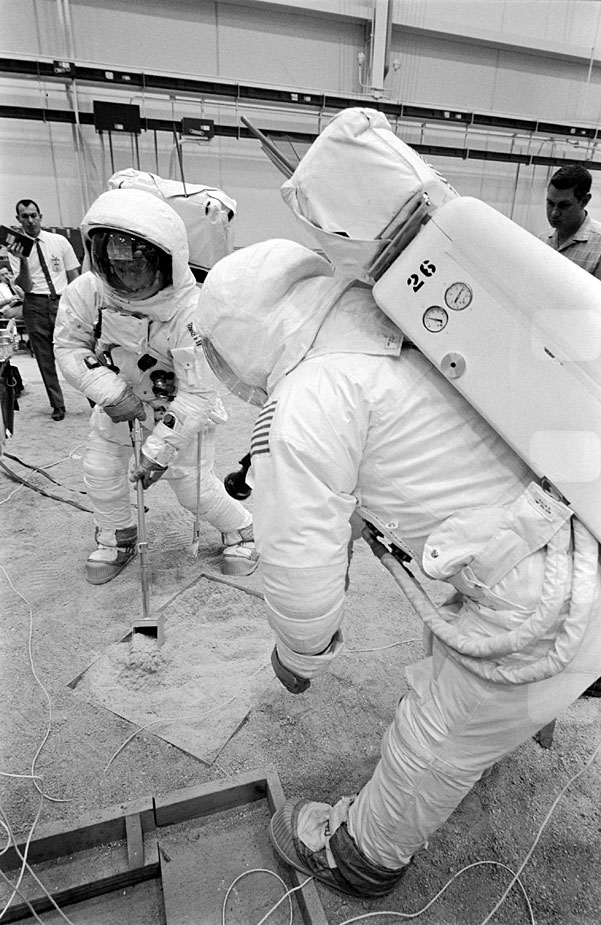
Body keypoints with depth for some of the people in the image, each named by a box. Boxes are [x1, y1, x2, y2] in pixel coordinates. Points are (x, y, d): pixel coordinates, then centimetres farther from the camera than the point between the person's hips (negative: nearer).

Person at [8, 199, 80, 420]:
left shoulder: (59, 241, 4)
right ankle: (57, 405, 16)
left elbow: (74, 277, 8)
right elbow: (26, 287, -6)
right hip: (35, 305, 1)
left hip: (62, 301, -1)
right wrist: (23, 260, -21)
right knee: (45, 358, 5)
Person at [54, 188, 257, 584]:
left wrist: (161, 448, -28)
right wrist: (110, 392, -22)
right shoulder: (86, 292, -21)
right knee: (101, 470, 7)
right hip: (119, 398, 5)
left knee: (194, 485, -2)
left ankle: (240, 530, 29)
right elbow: (69, 345, -7)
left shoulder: (190, 313, -35)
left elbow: (197, 395, -29)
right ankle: (116, 540, 35)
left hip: (180, 405, -4)